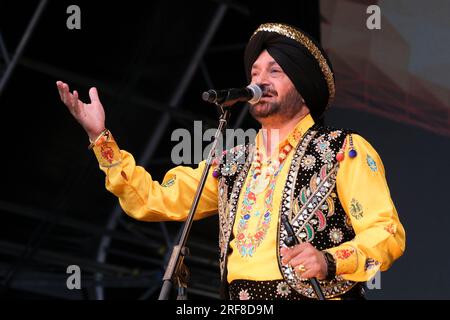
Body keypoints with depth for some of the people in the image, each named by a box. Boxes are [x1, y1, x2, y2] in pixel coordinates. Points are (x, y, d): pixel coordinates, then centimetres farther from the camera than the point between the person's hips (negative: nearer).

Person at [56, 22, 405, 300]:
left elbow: (387, 232, -5)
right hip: (239, 301, 5)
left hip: (315, 294, -5)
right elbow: (153, 200, 18)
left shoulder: (345, 150, 2)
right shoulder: (233, 164, 19)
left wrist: (330, 261, -22)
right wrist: (101, 138, 10)